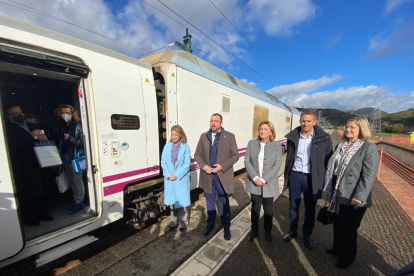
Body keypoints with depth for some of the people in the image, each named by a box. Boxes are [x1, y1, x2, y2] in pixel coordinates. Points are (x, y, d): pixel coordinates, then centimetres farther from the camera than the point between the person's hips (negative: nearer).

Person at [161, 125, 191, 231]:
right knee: (172, 201, 16)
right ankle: (174, 221, 36)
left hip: (182, 179, -3)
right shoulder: (167, 146, 1)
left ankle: (183, 222, 29)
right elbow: (163, 162, 0)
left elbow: (187, 164, -9)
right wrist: (169, 175, -11)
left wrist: (177, 175, -15)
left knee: (181, 201, 8)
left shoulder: (185, 147, -6)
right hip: (169, 179, 3)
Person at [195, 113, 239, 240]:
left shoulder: (230, 136, -5)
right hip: (207, 175, 2)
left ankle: (226, 227, 37)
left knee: (224, 203, 15)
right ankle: (210, 223, 43)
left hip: (223, 175, -2)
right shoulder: (203, 136, 2)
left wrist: (222, 166, -18)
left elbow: (235, 155, -6)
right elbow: (197, 154, 3)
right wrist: (204, 166, -13)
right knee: (210, 202, 20)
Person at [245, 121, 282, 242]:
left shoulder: (276, 145, -6)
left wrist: (264, 179, -17)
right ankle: (254, 230, 37)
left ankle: (268, 231, 41)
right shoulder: (251, 143, -1)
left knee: (268, 208, 18)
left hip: (269, 184, -1)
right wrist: (255, 177, -16)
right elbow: (247, 162, -5)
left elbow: (277, 165, -11)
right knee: (255, 207, 17)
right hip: (254, 182, 1)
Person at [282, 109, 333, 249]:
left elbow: (328, 160, -1)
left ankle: (307, 235, 38)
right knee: (293, 206, 16)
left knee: (310, 209, 16)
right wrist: (287, 175, 7)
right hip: (295, 176, 2)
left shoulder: (324, 138, -7)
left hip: (312, 178, -1)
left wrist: (324, 179, -4)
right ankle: (293, 231, 38)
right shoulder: (293, 137, -2)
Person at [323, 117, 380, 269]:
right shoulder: (340, 146, 7)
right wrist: (329, 189, 14)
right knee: (337, 225, 21)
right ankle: (337, 248, 43)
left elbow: (369, 176, -17)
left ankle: (347, 257, 35)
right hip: (337, 195, 6)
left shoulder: (369, 148, -12)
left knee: (348, 229, 12)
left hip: (352, 199, -6)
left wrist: (358, 197, -21)